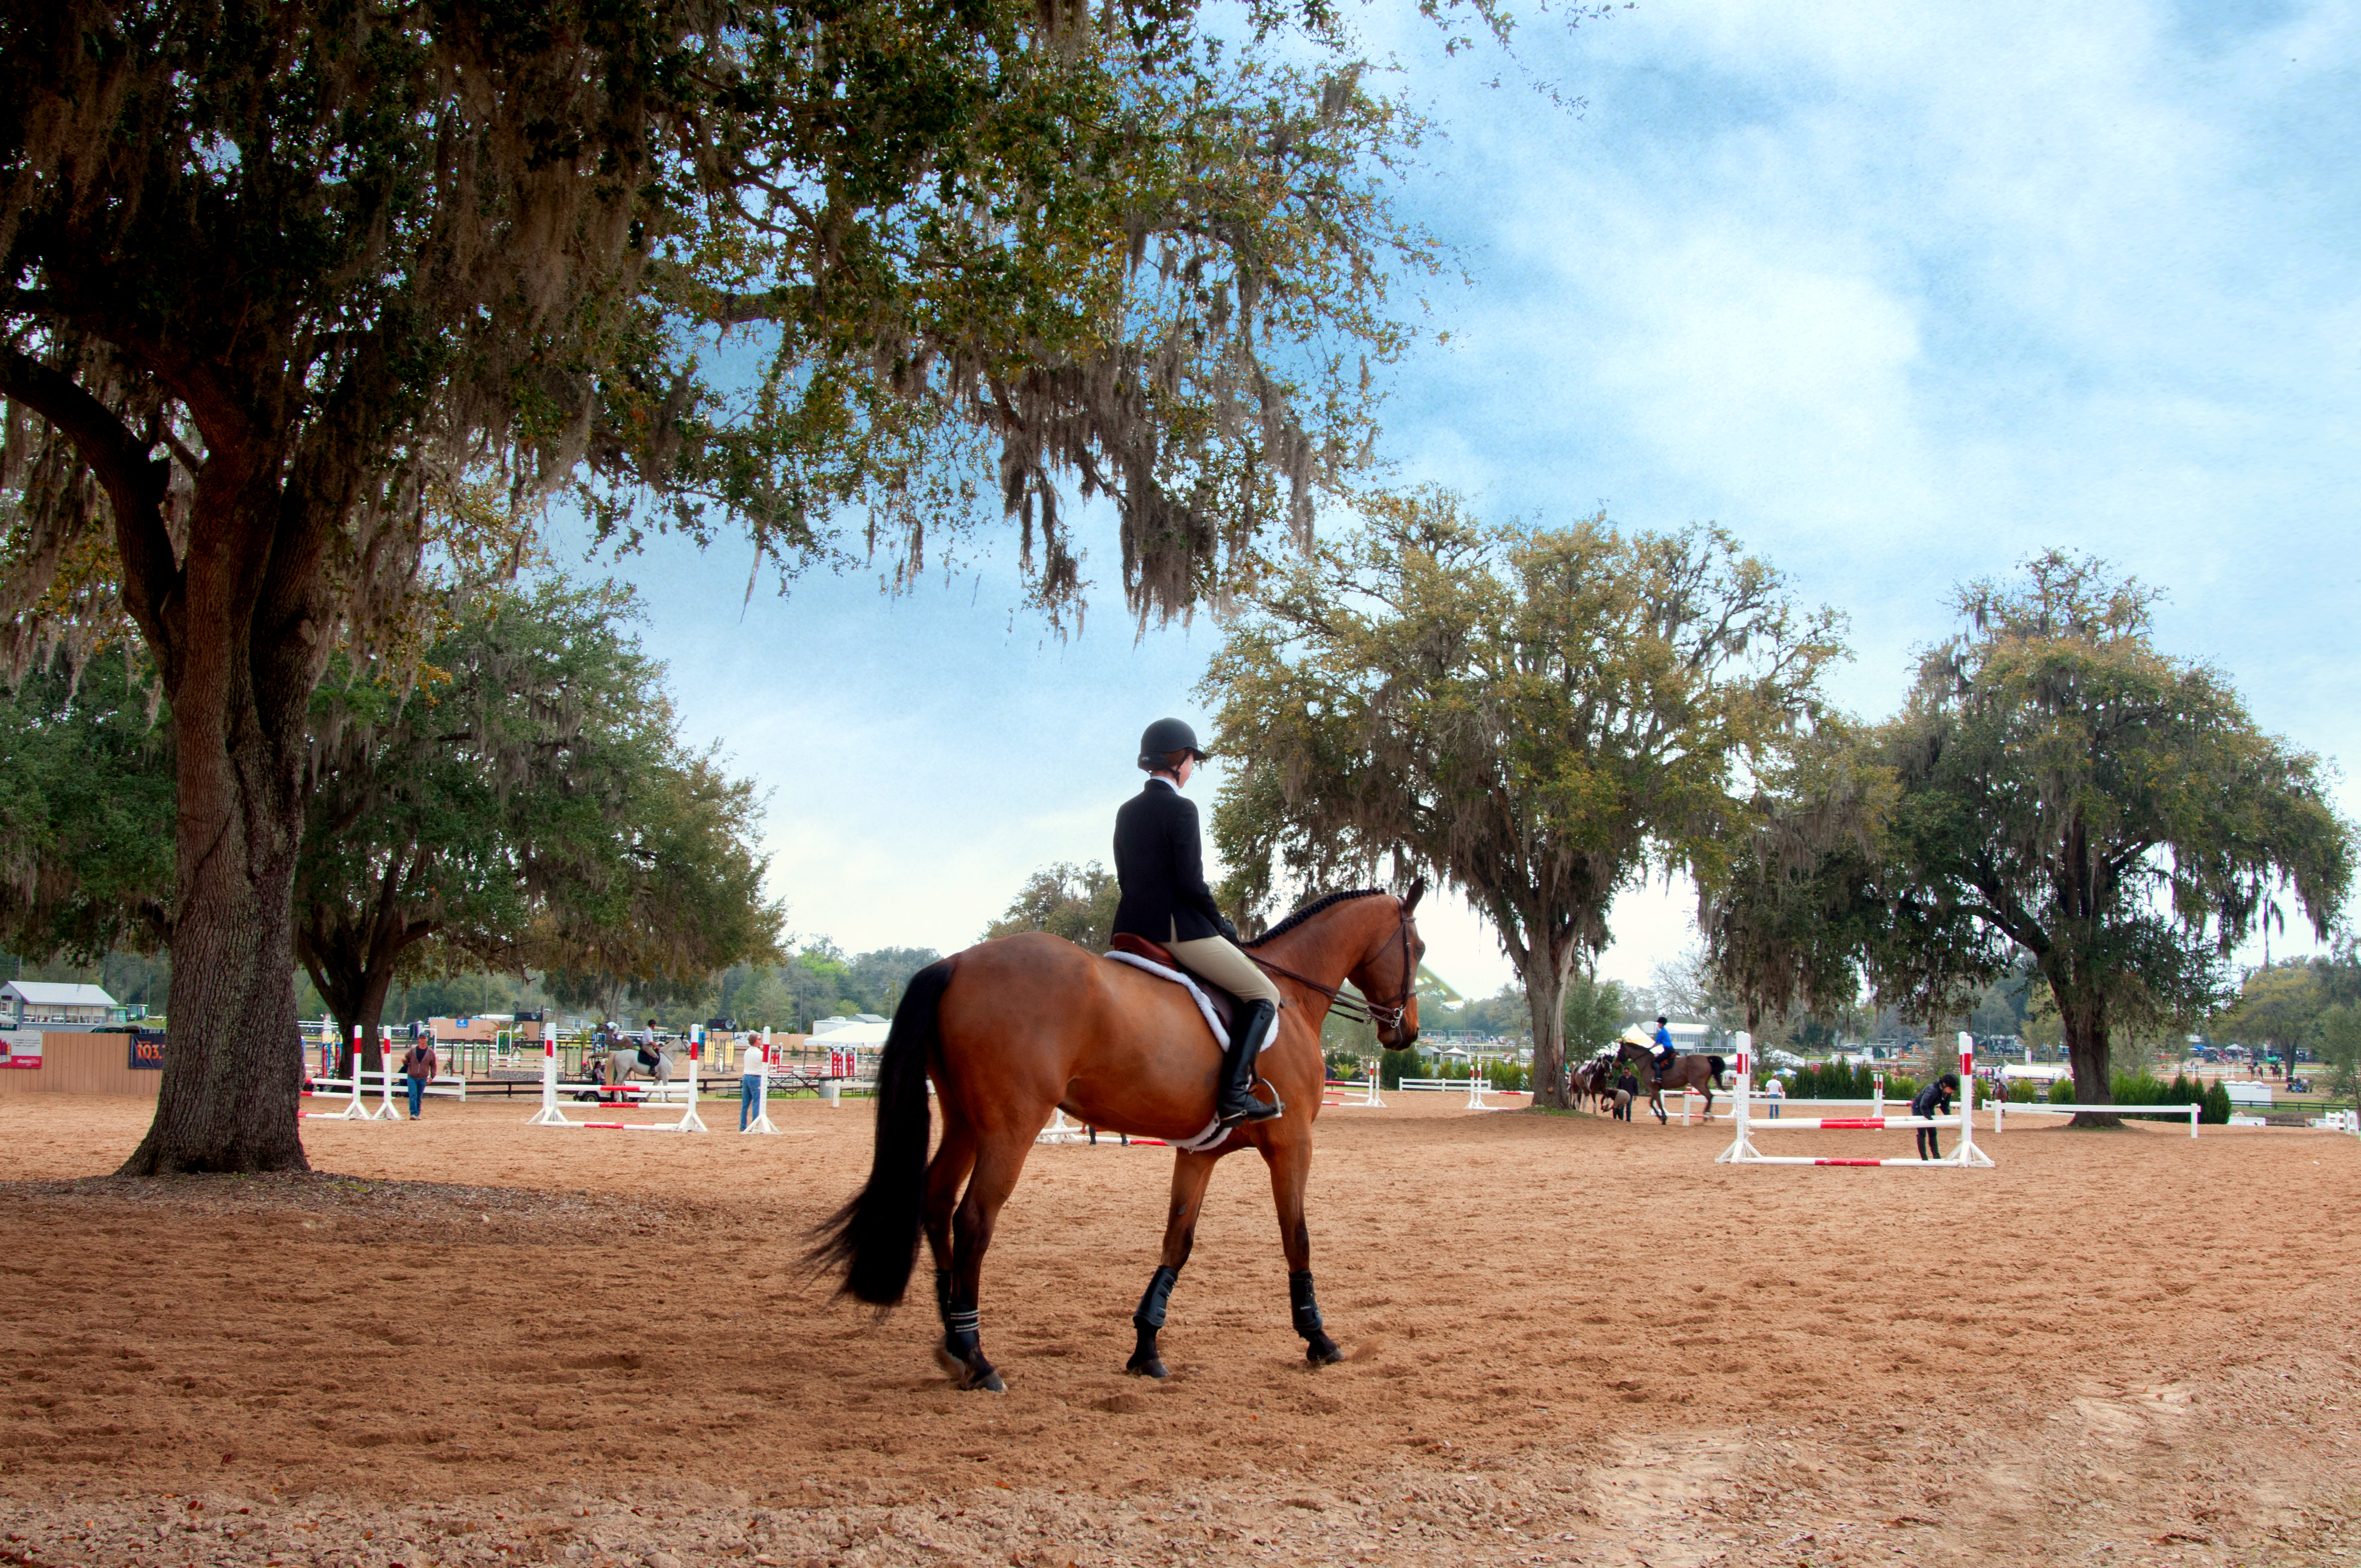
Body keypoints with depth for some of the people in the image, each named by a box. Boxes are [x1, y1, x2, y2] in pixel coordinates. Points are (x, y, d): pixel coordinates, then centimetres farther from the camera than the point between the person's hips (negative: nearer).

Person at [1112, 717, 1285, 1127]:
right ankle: (1233, 1095, -16)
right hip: (1177, 929, -9)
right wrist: (1223, 924, -2)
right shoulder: (1181, 809, -12)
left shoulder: (1127, 811, 13)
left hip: (1133, 924, 9)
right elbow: (1191, 883, -17)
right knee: (1264, 995, -3)